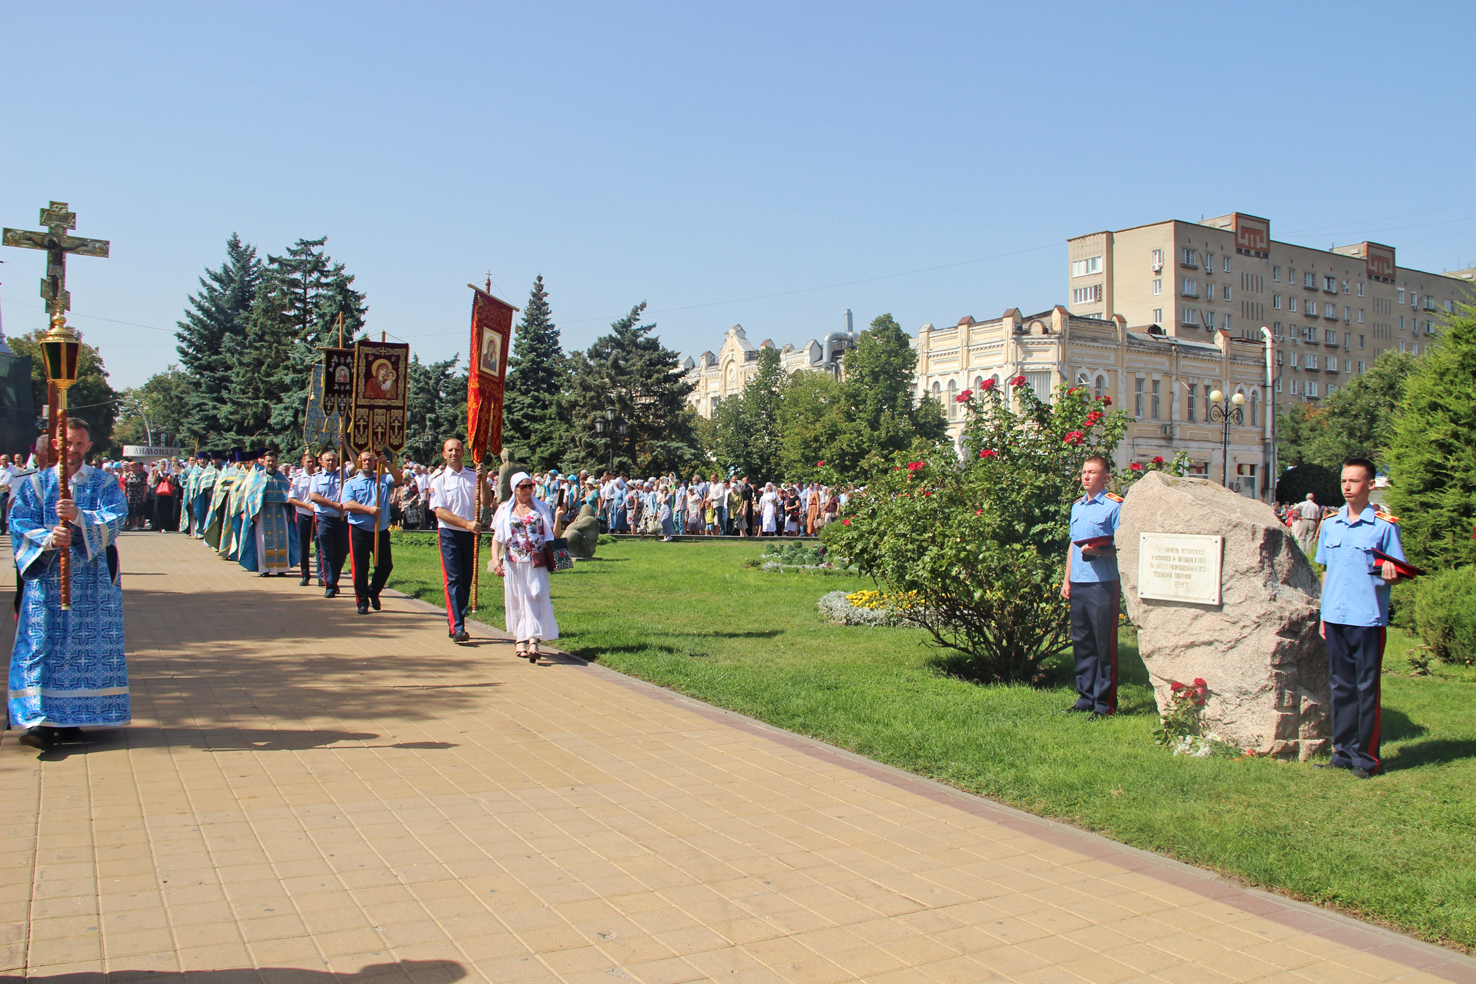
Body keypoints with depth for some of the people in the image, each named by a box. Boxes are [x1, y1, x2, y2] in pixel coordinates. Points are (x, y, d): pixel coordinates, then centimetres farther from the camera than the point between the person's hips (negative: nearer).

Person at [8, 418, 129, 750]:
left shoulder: (105, 483, 9)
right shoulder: (35, 483, 12)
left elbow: (115, 519, -7)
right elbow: (19, 523, 1)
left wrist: (79, 517, -23)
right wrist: (48, 538, -18)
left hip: (93, 581, 0)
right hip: (46, 578, 1)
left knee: (86, 646, -2)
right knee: (43, 645, -6)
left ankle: (72, 718, 5)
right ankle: (43, 720, -7)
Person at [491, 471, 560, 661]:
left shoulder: (541, 508, 10)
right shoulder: (505, 510, 9)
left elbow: (551, 534, 10)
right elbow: (496, 538, 3)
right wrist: (495, 560, -9)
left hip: (536, 562, -1)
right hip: (514, 563, 1)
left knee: (535, 598, -11)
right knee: (516, 600, 6)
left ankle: (533, 641, -19)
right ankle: (520, 639, 22)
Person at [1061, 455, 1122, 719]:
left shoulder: (1114, 505, -5)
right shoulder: (1077, 506, 17)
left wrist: (1098, 551, -25)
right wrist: (1066, 579, 17)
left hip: (1103, 583, -7)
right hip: (1078, 584, 7)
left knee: (1104, 645, -2)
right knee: (1081, 643, 11)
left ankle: (1105, 703, 4)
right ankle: (1086, 697, 20)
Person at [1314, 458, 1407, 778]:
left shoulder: (1385, 526, -3)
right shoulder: (1330, 524, 11)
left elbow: (1398, 573, -1)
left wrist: (1390, 573, -25)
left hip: (1368, 619, -5)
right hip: (1335, 617, 5)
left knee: (1367, 688, 0)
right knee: (1341, 686, 10)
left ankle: (1366, 757, 8)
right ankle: (1343, 752, 19)